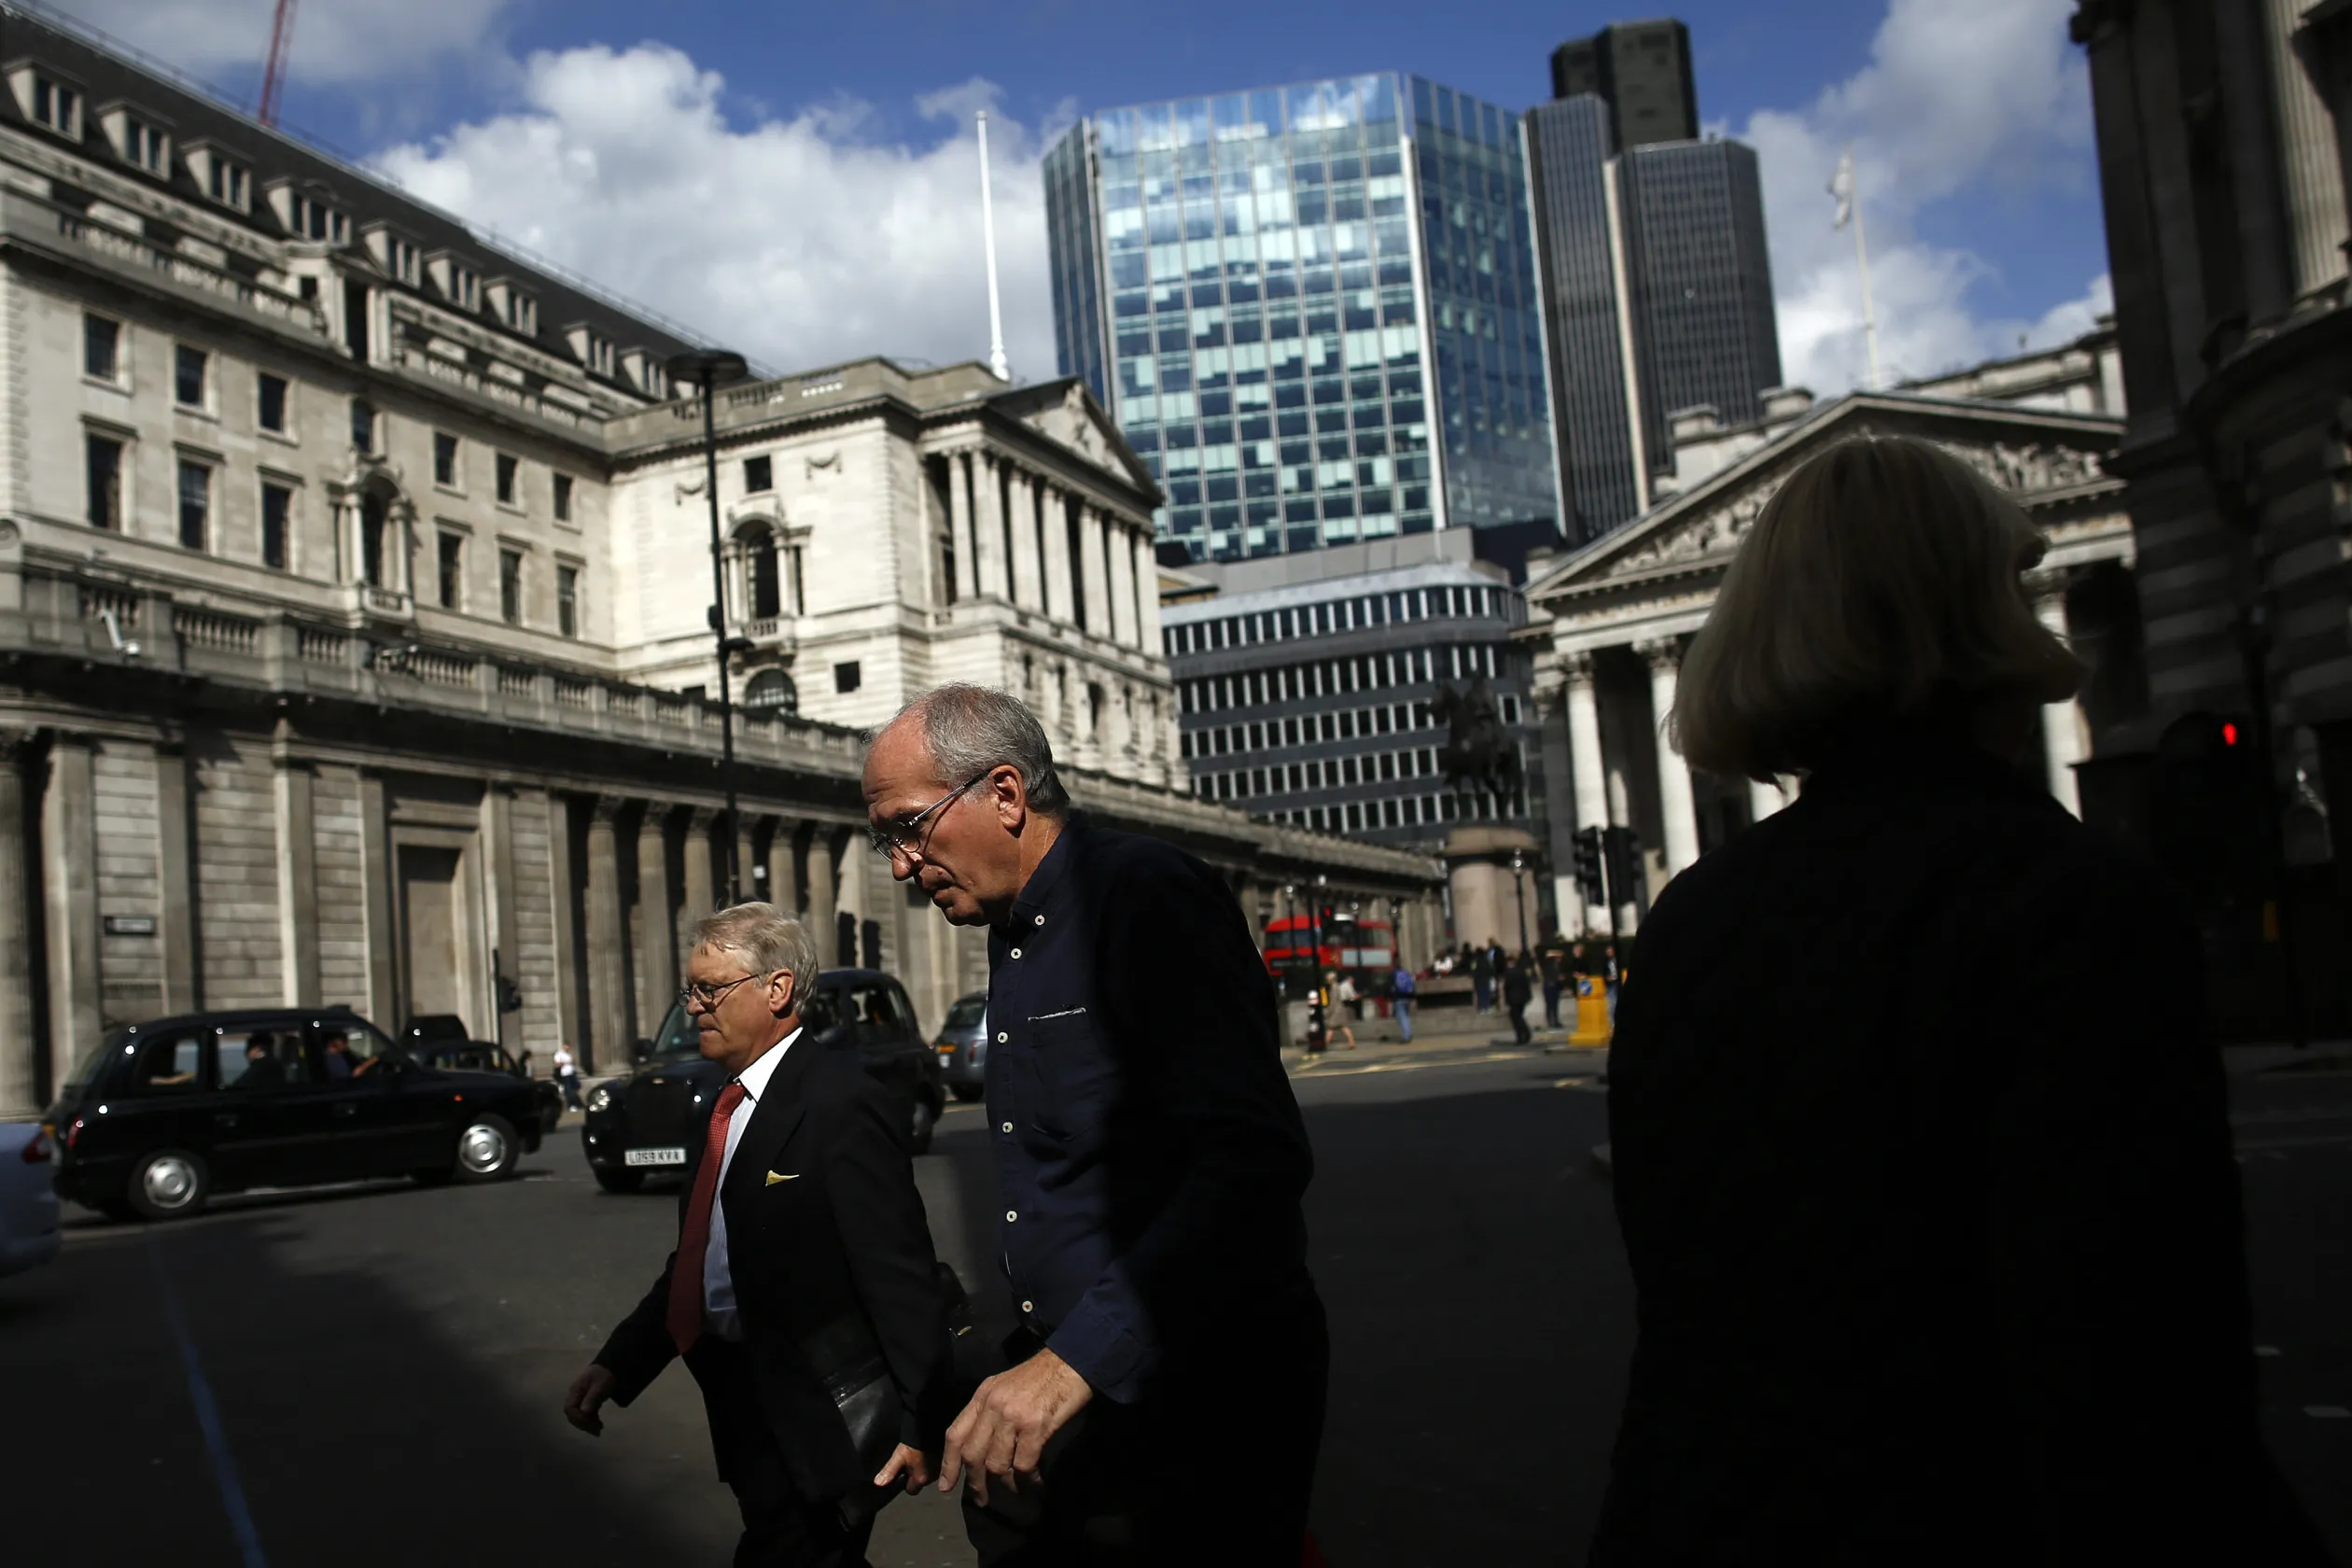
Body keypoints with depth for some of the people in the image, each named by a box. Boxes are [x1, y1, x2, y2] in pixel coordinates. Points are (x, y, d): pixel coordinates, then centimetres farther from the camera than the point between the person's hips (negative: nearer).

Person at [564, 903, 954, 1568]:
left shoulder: (840, 1102, -17)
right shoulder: (726, 1106, 12)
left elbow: (899, 1273, -20)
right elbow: (698, 1259, 18)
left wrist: (918, 1422, -22)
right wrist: (618, 1363, 10)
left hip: (812, 1415, -9)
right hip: (742, 1406, 9)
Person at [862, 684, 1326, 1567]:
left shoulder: (1148, 898, -17)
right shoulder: (1015, 935, 13)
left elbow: (1254, 1159, -28)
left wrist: (1081, 1356, -32)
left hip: (1197, 1396, -8)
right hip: (1065, 1388, 8)